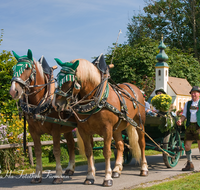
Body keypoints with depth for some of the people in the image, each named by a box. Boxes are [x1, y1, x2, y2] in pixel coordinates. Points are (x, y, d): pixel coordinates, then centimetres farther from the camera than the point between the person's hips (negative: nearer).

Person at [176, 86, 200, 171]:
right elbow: (184, 115, 16)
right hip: (189, 126, 4)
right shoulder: (188, 103, 18)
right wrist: (180, 120, -5)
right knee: (187, 146, 4)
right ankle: (189, 164, 19)